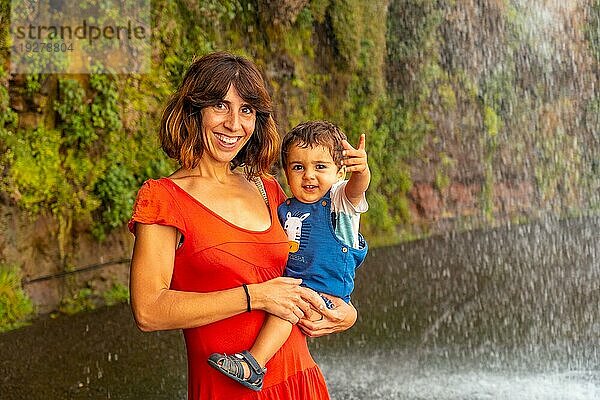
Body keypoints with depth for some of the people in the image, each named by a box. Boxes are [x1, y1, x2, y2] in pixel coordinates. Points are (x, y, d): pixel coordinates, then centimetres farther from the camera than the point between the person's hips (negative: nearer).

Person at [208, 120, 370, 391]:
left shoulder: (340, 200, -7)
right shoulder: (285, 210, 9)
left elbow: (357, 186, -31)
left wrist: (361, 169, -53)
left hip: (329, 296, -7)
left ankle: (253, 364, -32)